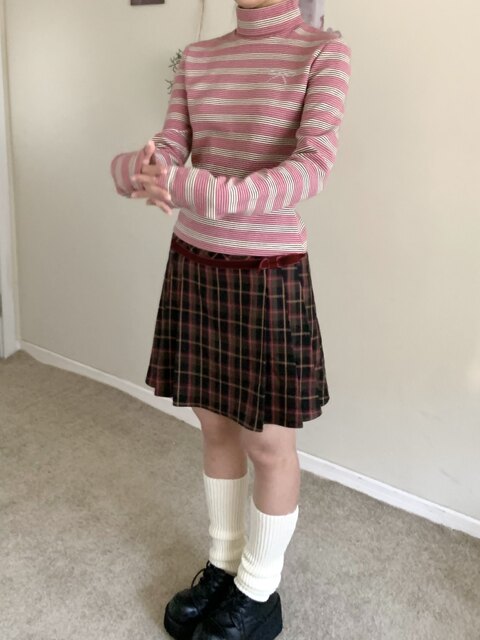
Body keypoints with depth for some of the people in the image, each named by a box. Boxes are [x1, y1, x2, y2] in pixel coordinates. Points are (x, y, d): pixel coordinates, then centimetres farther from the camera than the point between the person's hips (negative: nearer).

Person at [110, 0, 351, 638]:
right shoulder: (197, 58, 9)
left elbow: (314, 165, -19)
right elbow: (170, 154, 2)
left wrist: (202, 192, -33)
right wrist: (136, 168, -23)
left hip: (268, 276, -4)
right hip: (193, 265, 5)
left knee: (267, 443, 6)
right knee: (217, 427, 15)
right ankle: (223, 564, 35)